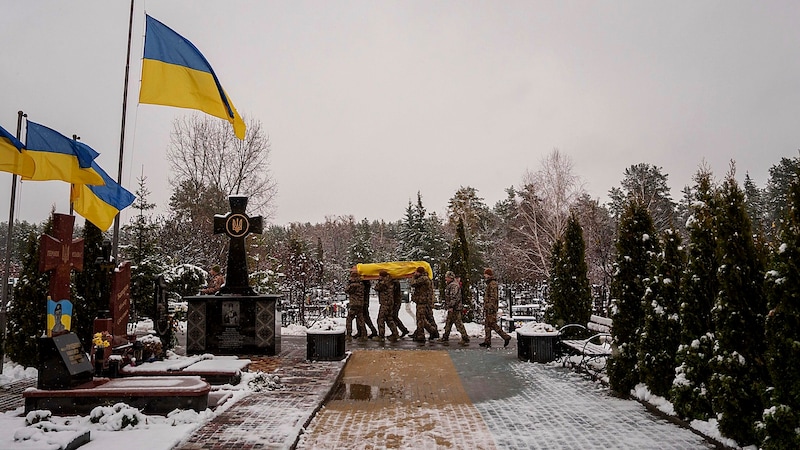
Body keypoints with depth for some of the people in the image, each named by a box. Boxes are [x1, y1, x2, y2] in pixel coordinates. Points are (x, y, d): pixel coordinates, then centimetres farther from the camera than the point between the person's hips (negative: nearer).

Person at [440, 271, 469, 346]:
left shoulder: (454, 285, -16)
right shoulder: (449, 285, 17)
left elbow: (454, 297, -24)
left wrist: (451, 306, -26)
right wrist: (448, 306, 23)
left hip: (455, 308, -11)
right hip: (451, 308, 11)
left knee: (458, 324, -8)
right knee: (448, 323, 17)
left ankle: (465, 339, -5)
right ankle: (445, 337, 27)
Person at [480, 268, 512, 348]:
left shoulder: (492, 283, -13)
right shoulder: (490, 283, 19)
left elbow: (493, 296, -21)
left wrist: (490, 307, -25)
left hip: (491, 308, -11)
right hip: (489, 308, 11)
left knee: (492, 324, -9)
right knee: (487, 324, 10)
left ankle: (506, 337, -4)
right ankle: (487, 341, 12)